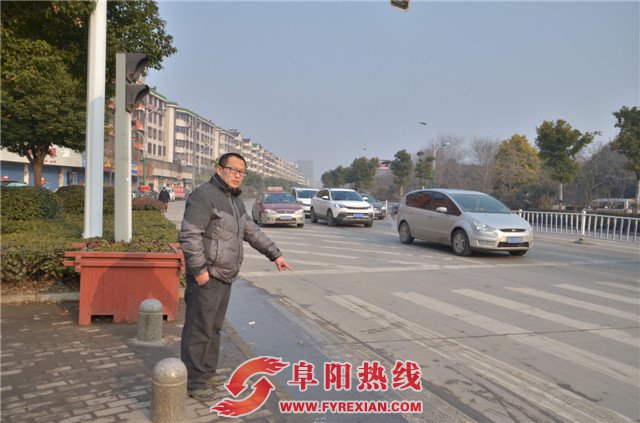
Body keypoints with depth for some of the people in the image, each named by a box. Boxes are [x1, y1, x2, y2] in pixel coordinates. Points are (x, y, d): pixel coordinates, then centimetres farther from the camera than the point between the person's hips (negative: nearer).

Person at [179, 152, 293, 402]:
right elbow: (189, 234, -21)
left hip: (225, 278, 9)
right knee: (199, 330, 0)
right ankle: (193, 381, 10)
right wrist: (199, 269, -23)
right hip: (206, 277, -9)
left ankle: (207, 371, 31)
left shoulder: (235, 201, 14)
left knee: (214, 327, 18)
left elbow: (252, 232, 21)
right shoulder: (204, 195, -15)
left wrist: (275, 254, 20)